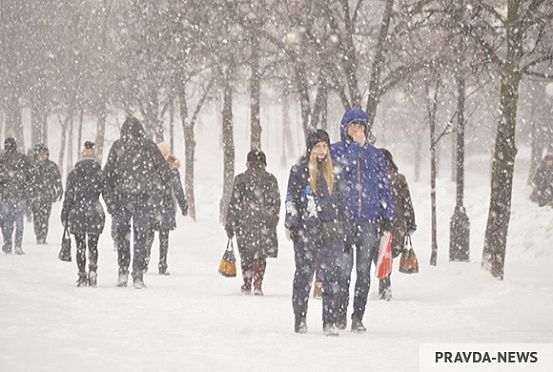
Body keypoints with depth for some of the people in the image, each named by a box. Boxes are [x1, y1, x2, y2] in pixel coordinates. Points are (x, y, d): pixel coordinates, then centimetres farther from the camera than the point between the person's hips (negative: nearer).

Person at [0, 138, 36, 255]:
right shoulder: (23, 159, -1)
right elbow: (32, 175, -1)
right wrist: (26, 188, 10)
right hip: (20, 194, 1)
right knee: (19, 220, 9)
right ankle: (18, 245, 0)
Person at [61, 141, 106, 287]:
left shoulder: (73, 174, 1)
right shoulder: (100, 174, 0)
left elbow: (68, 197, 1)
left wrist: (64, 217, 7)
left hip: (77, 214, 0)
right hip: (95, 213, 0)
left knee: (80, 246, 8)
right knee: (93, 245, 10)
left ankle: (82, 276, 5)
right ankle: (93, 269, -13)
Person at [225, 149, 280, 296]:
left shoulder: (241, 179, -2)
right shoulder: (270, 179, 3)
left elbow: (234, 203, -2)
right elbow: (276, 202, 6)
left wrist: (230, 225, 3)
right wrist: (272, 222, 17)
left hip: (245, 222, 0)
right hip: (265, 222, 1)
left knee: (246, 255, 14)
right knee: (261, 255, 6)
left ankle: (247, 285, 19)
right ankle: (258, 284, -7)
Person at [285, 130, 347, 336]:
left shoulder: (332, 172, 17)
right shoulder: (299, 170, 4)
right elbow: (291, 200, 1)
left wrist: (341, 227, 18)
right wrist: (291, 225, -6)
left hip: (330, 229, 3)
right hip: (306, 229, -3)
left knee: (333, 273, -5)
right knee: (304, 272, 1)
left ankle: (330, 321, -3)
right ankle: (300, 319, 10)